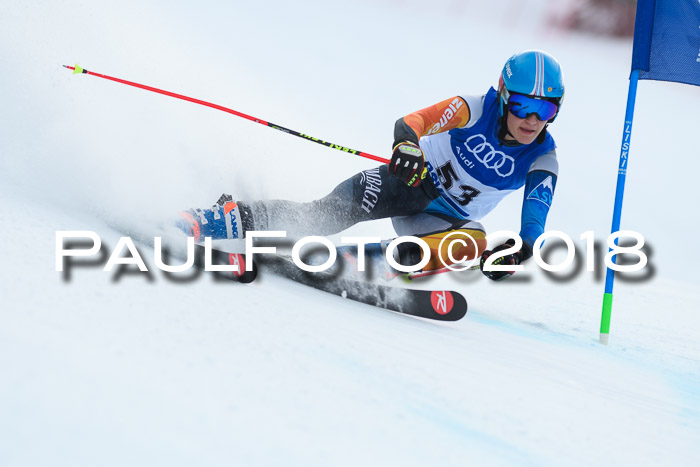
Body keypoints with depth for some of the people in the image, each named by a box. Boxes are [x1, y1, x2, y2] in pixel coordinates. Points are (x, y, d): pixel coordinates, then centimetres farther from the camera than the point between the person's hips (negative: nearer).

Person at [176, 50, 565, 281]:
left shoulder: (542, 161, -12)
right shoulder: (474, 111, -17)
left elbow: (535, 216, -23)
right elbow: (411, 122, -29)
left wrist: (520, 250, -46)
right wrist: (407, 144, -53)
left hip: (442, 220, 2)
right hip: (411, 181, -2)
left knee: (472, 242, -33)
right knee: (326, 215, -23)